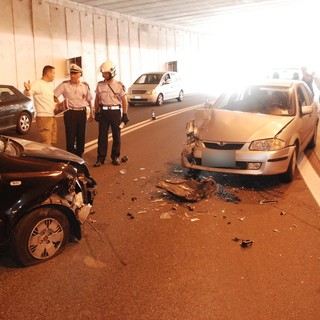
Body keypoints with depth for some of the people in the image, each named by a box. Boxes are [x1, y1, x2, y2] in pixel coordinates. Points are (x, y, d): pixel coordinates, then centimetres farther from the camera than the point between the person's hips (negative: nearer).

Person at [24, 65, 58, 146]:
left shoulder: (50, 85, 16)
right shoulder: (37, 84, -12)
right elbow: (28, 93, -31)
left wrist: (56, 105, 16)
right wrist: (27, 90, -51)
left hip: (52, 117, 9)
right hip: (43, 117, -9)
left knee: (52, 141, 17)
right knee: (46, 144, -11)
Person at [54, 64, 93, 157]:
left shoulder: (85, 85, 6)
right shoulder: (64, 85, -2)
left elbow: (89, 100, 12)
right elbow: (54, 96, 2)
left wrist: (91, 114, 12)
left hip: (82, 113, 3)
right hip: (70, 113, -3)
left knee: (81, 136, 7)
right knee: (70, 136, -3)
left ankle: (79, 156, 19)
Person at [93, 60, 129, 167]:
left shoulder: (119, 85, -3)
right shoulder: (100, 85, 5)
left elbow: (124, 101, -2)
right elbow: (97, 100, 12)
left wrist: (125, 114, -6)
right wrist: (96, 113, 8)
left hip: (116, 111, -2)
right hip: (103, 111, 2)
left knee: (116, 135, 5)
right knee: (102, 135, 0)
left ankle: (115, 157, 18)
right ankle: (101, 158, 6)